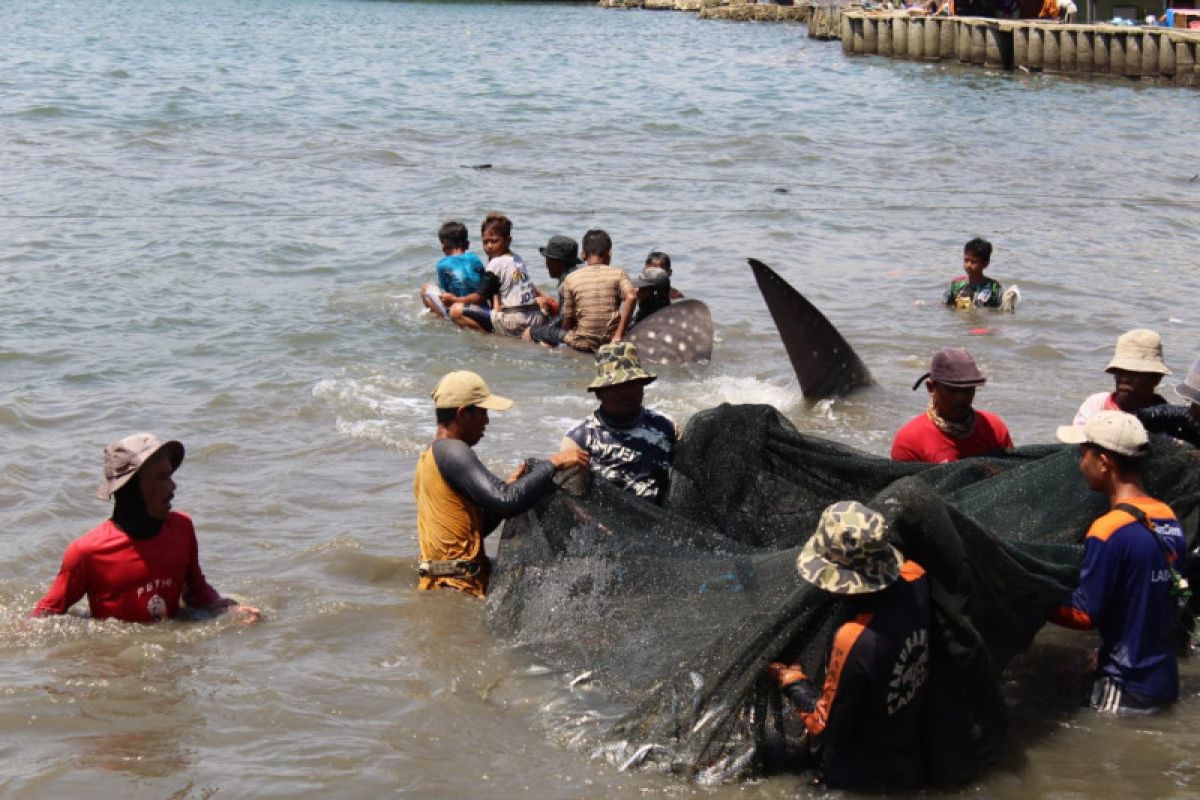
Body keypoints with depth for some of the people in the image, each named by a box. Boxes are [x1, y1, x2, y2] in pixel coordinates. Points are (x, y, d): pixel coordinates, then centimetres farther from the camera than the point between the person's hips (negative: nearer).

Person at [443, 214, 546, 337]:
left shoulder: (495, 263, -6)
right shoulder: (517, 259, 17)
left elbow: (480, 297, -6)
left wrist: (454, 299, 6)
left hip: (513, 324, -9)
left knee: (456, 310, -13)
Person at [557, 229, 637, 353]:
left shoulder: (571, 279, 1)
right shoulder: (618, 274, 1)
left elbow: (568, 319, 0)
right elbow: (631, 297, -17)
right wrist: (619, 335, -15)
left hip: (583, 343, -1)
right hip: (611, 342, 1)